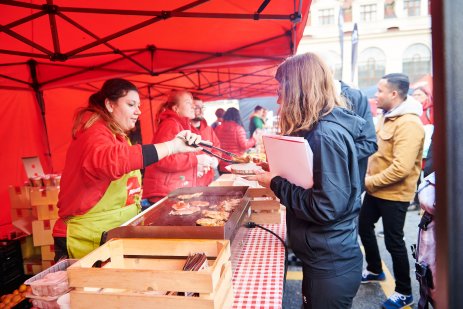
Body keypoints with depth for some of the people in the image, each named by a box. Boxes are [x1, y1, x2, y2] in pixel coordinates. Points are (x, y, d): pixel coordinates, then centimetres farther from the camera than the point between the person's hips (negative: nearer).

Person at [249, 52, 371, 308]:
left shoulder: (325, 134, -25)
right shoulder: (321, 127, 7)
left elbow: (326, 207, -28)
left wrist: (276, 184, -18)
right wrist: (275, 172, 2)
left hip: (330, 266, -9)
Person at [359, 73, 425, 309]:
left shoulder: (409, 124, -24)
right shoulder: (386, 116, 7)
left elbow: (401, 168, -30)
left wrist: (369, 182, -19)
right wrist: (368, 177, 4)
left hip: (393, 195, -9)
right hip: (375, 190, 9)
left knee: (393, 242, 3)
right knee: (364, 227, 20)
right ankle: (375, 270, 42)